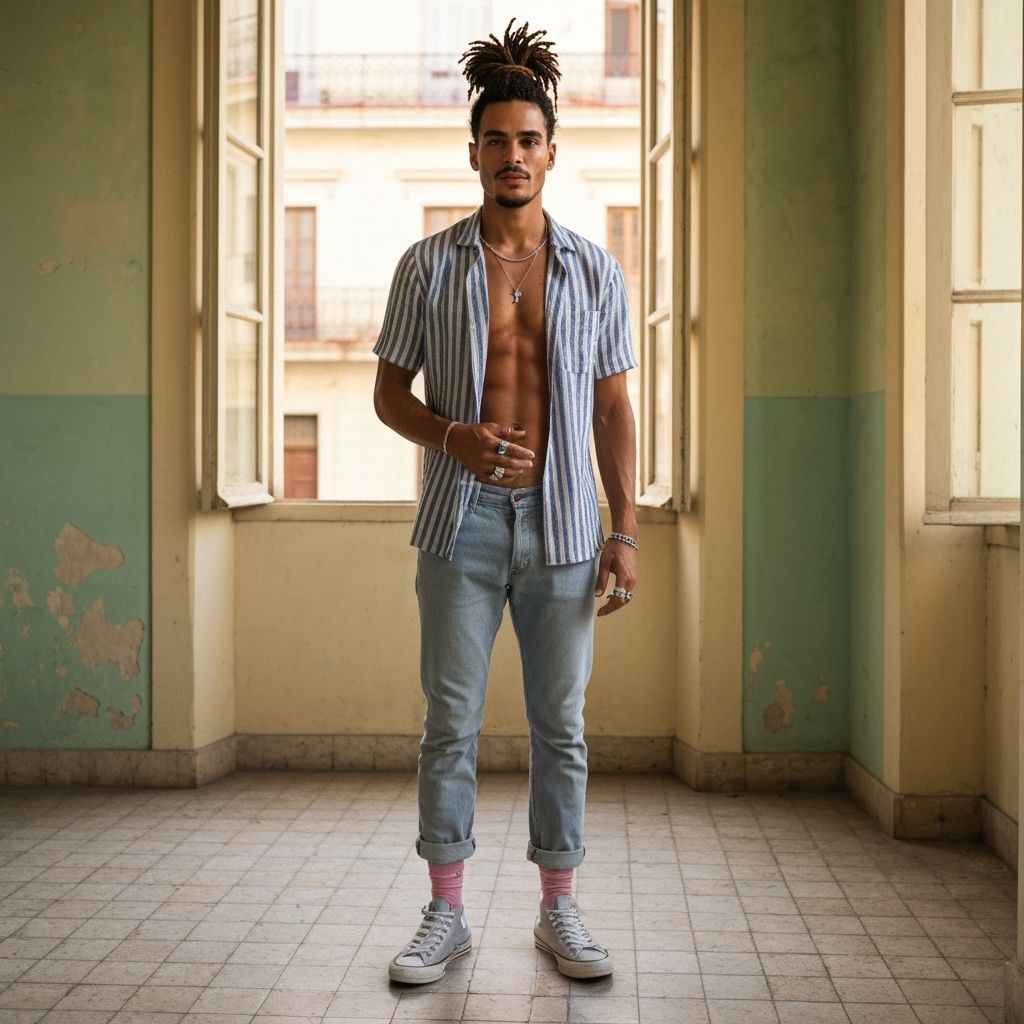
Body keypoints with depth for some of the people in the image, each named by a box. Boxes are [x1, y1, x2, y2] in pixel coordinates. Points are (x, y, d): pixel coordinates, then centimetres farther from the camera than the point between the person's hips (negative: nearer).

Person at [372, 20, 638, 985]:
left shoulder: (593, 270, 5)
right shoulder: (428, 265, 2)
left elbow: (613, 407, 6)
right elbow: (390, 391, 6)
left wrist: (624, 532, 0)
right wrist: (452, 437, -15)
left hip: (561, 523, 1)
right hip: (462, 519, -1)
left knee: (560, 724, 7)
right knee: (450, 722, 4)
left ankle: (559, 912, 20)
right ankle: (446, 915, 16)